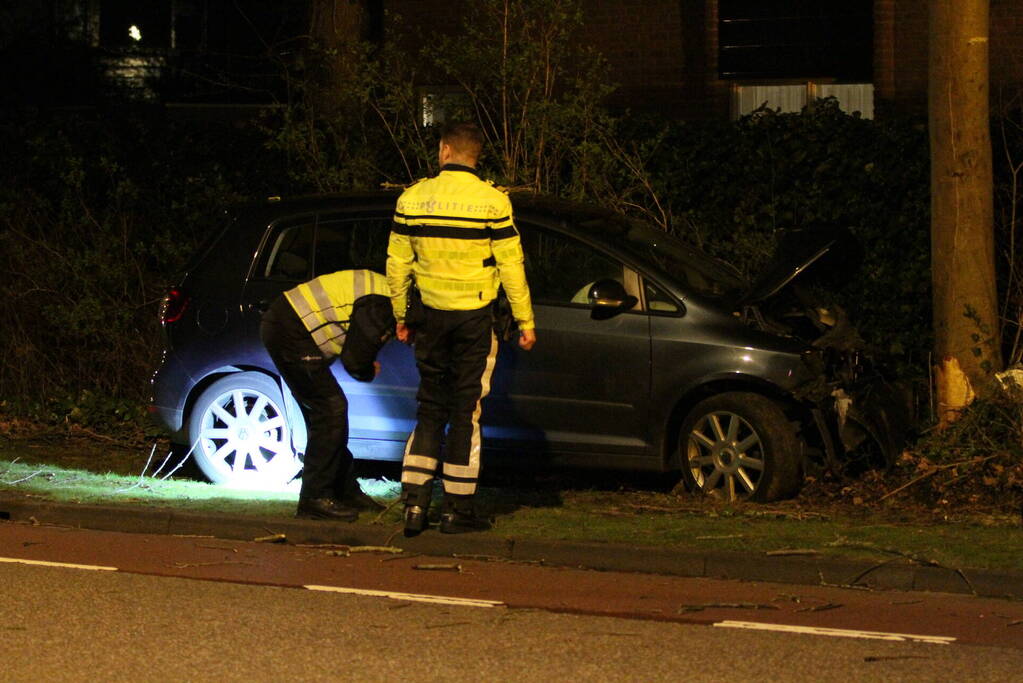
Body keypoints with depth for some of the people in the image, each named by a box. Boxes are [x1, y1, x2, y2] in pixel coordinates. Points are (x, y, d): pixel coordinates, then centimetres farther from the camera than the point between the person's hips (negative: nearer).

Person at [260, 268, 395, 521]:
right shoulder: (379, 308, -20)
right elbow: (354, 361, -17)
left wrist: (366, 366, 3)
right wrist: (369, 373, 4)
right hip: (291, 334, -11)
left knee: (329, 410, 16)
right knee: (331, 410, -10)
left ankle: (345, 490, 24)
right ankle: (315, 499, -8)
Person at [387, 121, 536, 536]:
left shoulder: (412, 199, 0)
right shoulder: (492, 201, -8)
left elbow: (397, 265, 5)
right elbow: (511, 266, -6)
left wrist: (400, 317, 16)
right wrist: (525, 321, 1)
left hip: (431, 316, 3)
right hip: (475, 318, -3)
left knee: (430, 408, 12)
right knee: (466, 410, 3)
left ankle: (415, 503, 6)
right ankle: (458, 509, 6)